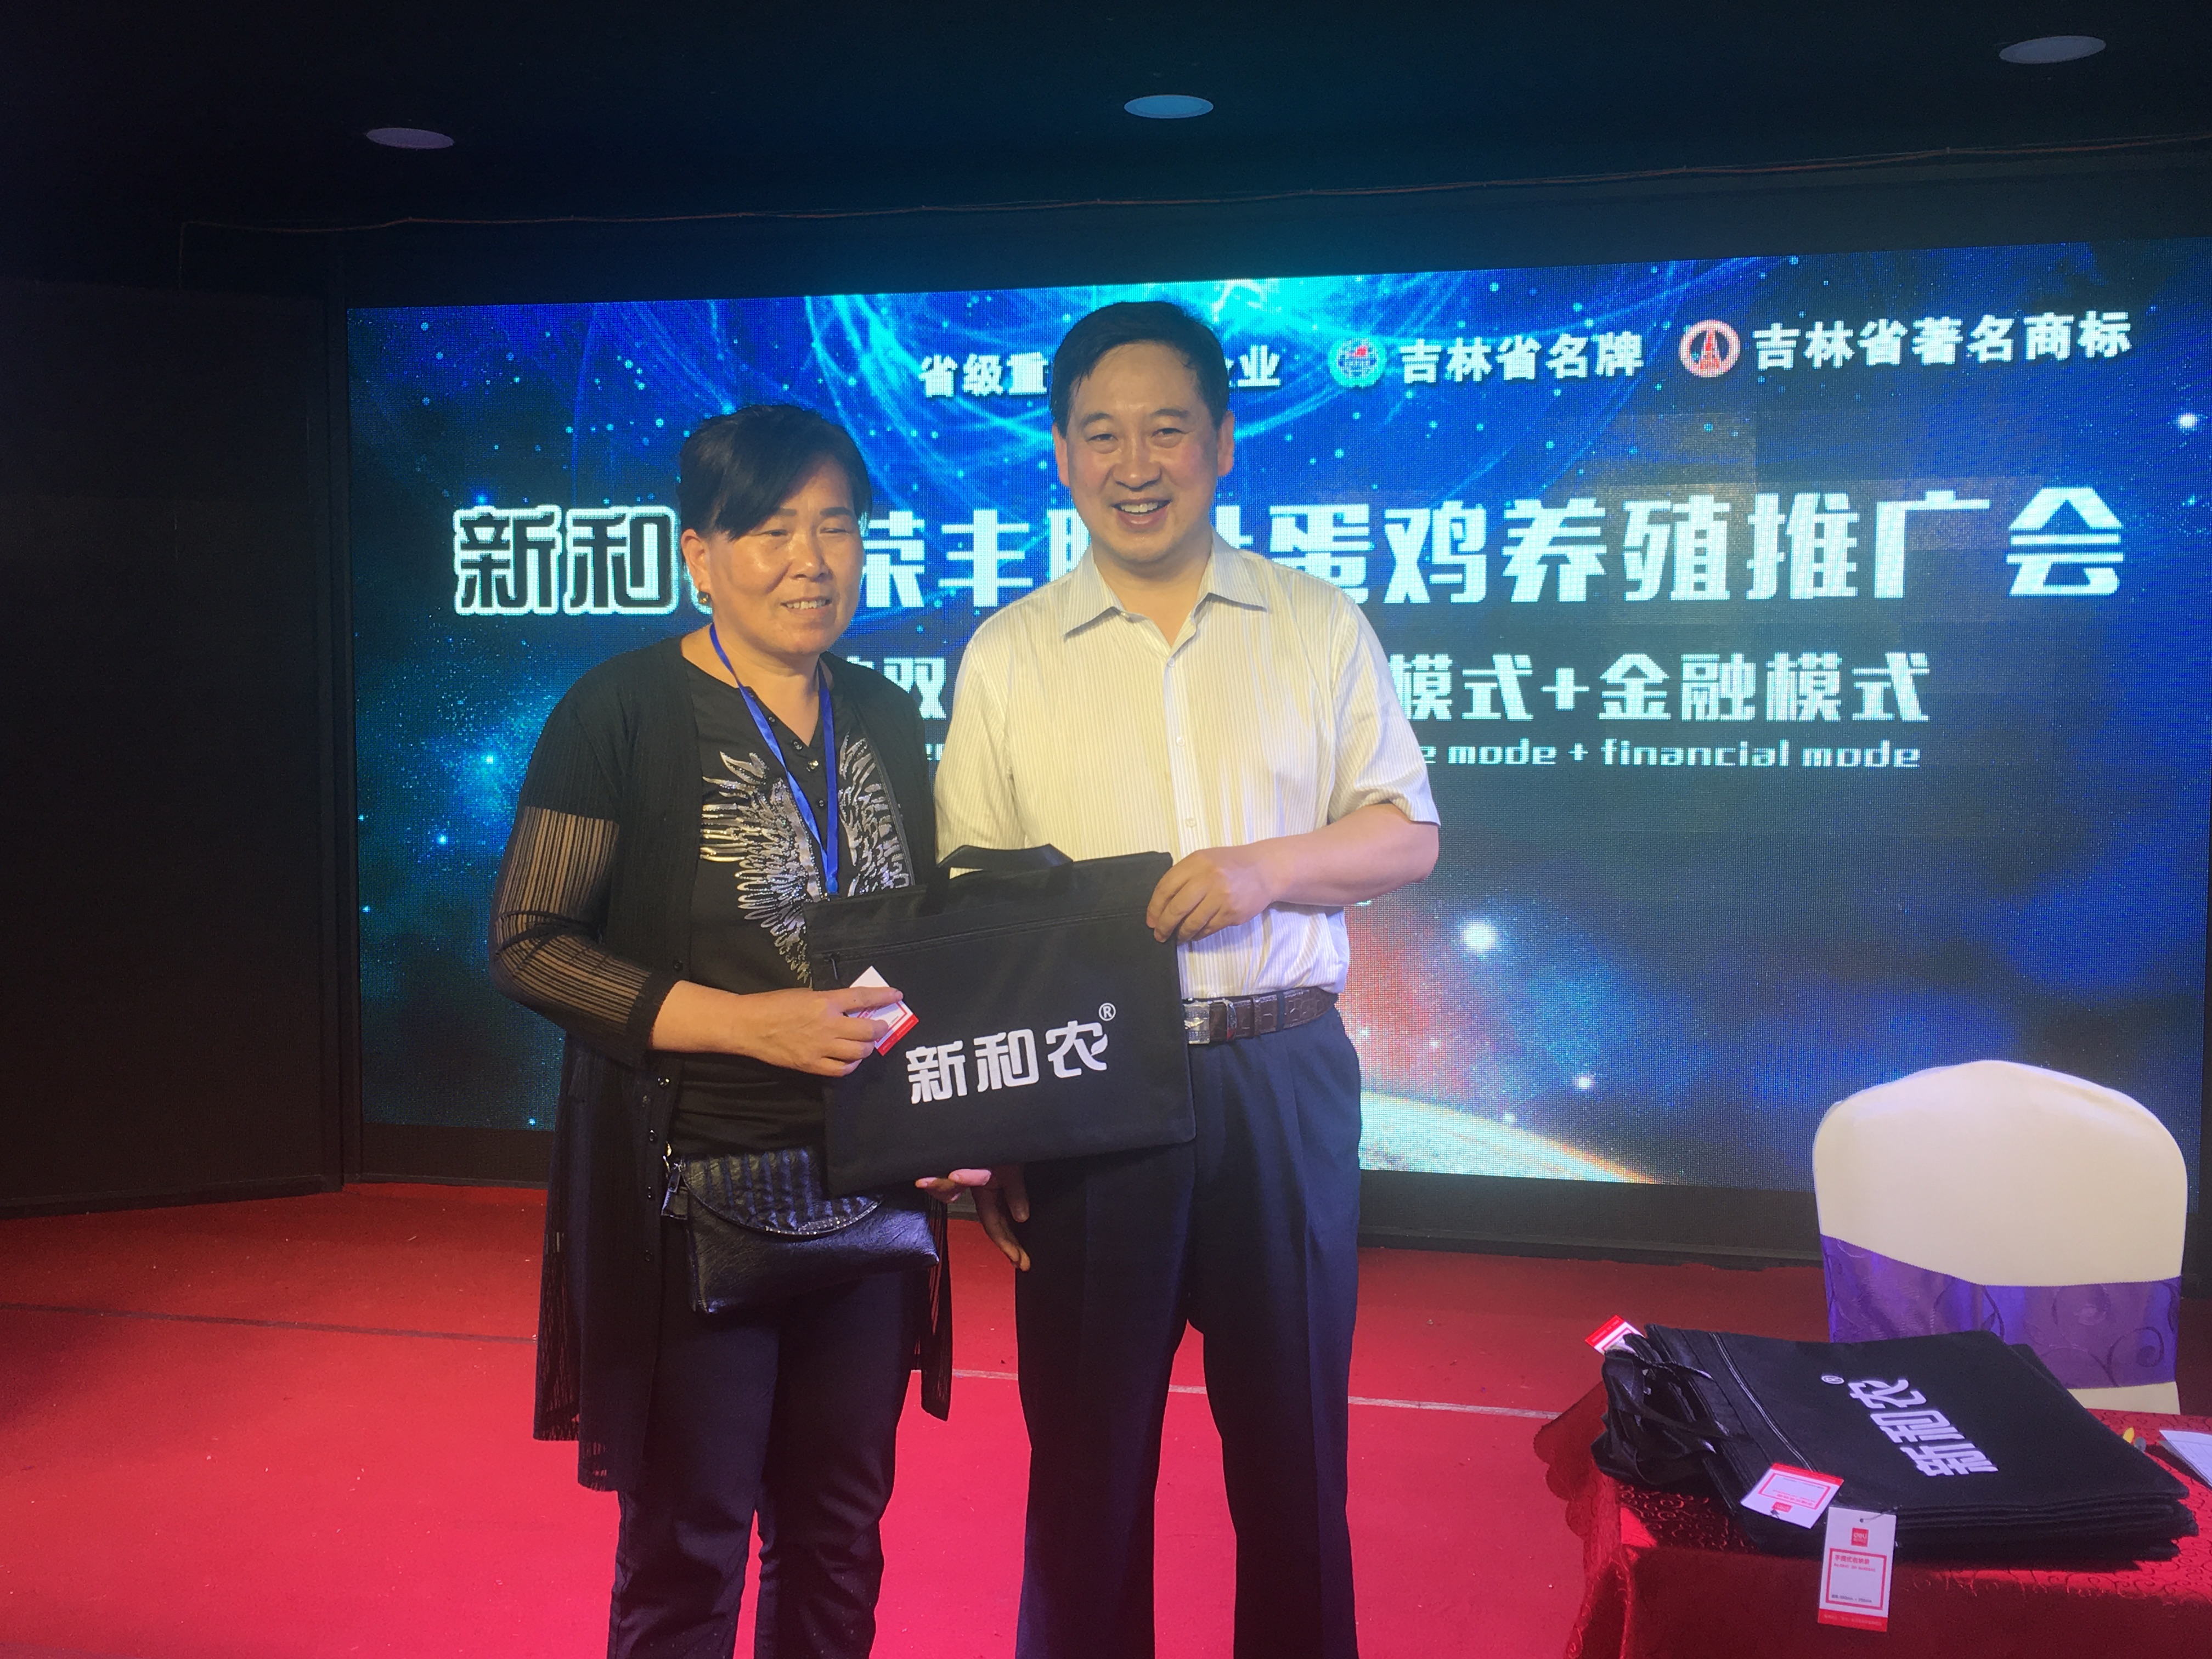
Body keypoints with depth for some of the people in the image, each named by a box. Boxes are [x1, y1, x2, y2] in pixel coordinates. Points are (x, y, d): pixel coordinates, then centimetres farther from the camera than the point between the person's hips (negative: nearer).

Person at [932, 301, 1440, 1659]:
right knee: (1087, 1447, 12)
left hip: (1281, 1078, 1)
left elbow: (1407, 836, 5)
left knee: (1293, 1442, 13)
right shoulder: (1006, 657, 4)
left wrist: (1265, 866, -14)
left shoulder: (1320, 627, 5)